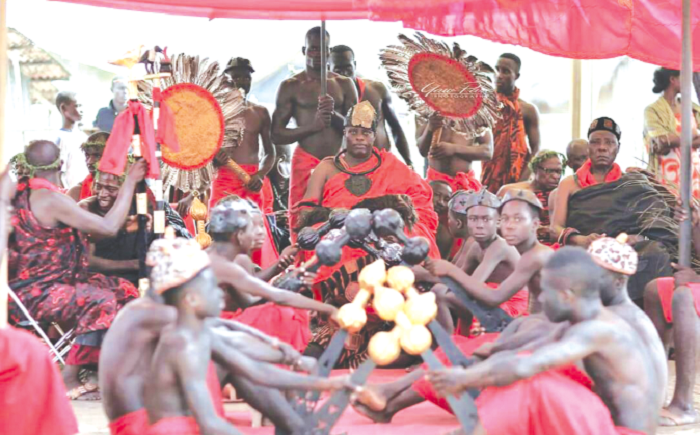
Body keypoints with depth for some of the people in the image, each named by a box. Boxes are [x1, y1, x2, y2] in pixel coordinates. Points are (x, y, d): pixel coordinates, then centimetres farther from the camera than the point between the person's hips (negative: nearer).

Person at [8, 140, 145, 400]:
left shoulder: (23, 192, 8)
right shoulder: (50, 199, -20)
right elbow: (108, 227, -21)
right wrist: (130, 182, -13)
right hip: (36, 293, -10)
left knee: (124, 290, 6)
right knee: (101, 300, -27)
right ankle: (68, 380, -19)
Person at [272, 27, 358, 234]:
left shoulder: (344, 85, 13)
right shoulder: (291, 87, 6)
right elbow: (277, 135, 1)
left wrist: (334, 115, -12)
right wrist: (313, 125, -14)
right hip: (306, 164, -2)